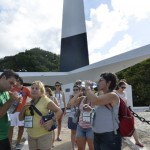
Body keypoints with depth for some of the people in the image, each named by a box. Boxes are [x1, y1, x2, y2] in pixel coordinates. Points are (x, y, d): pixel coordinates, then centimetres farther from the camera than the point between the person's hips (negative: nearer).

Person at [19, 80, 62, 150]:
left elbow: (59, 111, -9)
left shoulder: (46, 100, -9)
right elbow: (20, 118, 11)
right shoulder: (28, 103, 9)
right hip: (31, 135, 6)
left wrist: (52, 121, -24)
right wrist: (24, 109, -6)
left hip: (44, 135, -6)